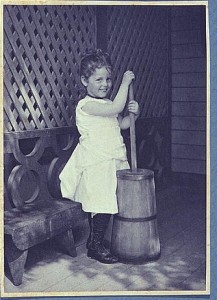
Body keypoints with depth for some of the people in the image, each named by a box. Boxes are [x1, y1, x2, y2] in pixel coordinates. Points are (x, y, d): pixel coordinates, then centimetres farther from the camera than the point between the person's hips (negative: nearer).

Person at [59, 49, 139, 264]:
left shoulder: (107, 104, 15)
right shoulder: (86, 105, -14)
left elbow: (122, 124, 18)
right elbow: (116, 108, -24)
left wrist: (133, 113, -2)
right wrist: (125, 82, -16)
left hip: (113, 161, 9)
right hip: (96, 163, -8)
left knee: (107, 204, 12)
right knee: (102, 205, -7)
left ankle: (96, 240, 27)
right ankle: (96, 246, 7)